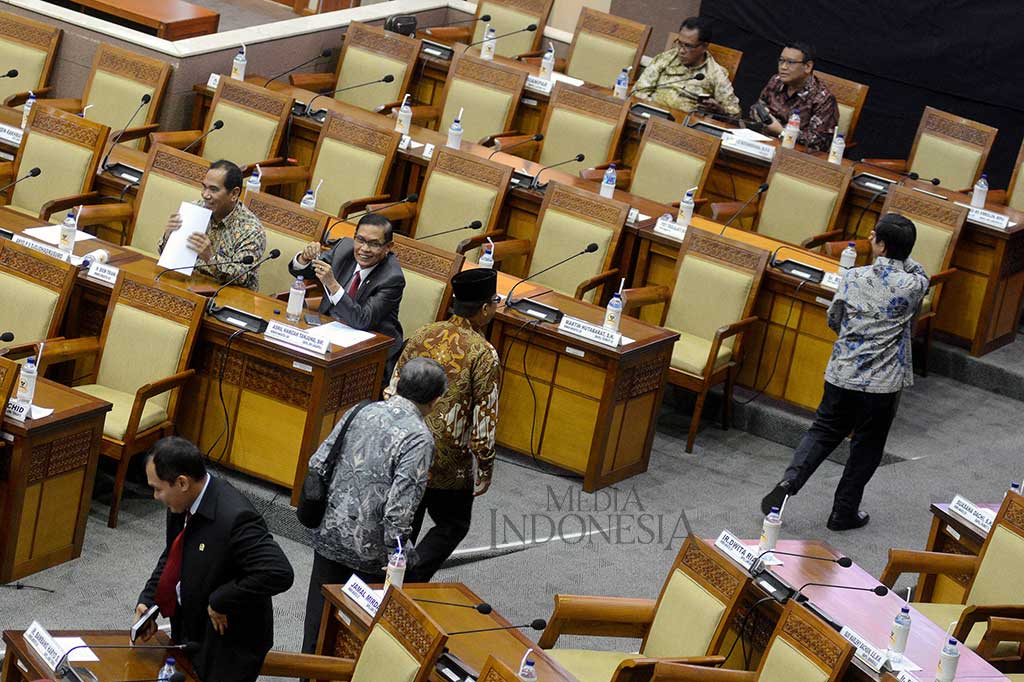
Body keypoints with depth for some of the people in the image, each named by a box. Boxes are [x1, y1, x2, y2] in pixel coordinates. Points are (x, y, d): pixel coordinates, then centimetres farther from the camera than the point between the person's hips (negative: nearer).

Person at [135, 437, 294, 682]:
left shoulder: (234, 518, -31)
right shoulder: (182, 502, -4)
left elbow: (279, 573, -36)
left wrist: (221, 601, -26)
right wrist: (147, 600, -2)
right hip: (190, 634, 8)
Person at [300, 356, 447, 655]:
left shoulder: (362, 412, 1)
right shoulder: (419, 437, -18)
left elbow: (318, 463, 5)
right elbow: (400, 502, -24)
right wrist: (400, 549, -14)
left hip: (330, 533, 6)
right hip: (369, 549, -6)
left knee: (321, 612, 19)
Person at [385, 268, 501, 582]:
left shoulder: (422, 336, 0)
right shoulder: (483, 354, -16)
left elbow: (393, 390, 6)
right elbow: (484, 419, -15)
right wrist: (484, 468, -4)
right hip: (448, 463, -5)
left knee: (404, 524, 20)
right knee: (452, 526, 14)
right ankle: (411, 581, 0)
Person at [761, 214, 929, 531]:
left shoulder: (853, 278, -5)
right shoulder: (913, 285, -11)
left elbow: (833, 321, 8)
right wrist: (897, 253, 10)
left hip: (842, 374, 2)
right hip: (883, 383, -2)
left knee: (823, 432, 17)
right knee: (866, 446, 12)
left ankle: (789, 480, -3)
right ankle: (844, 512, 20)